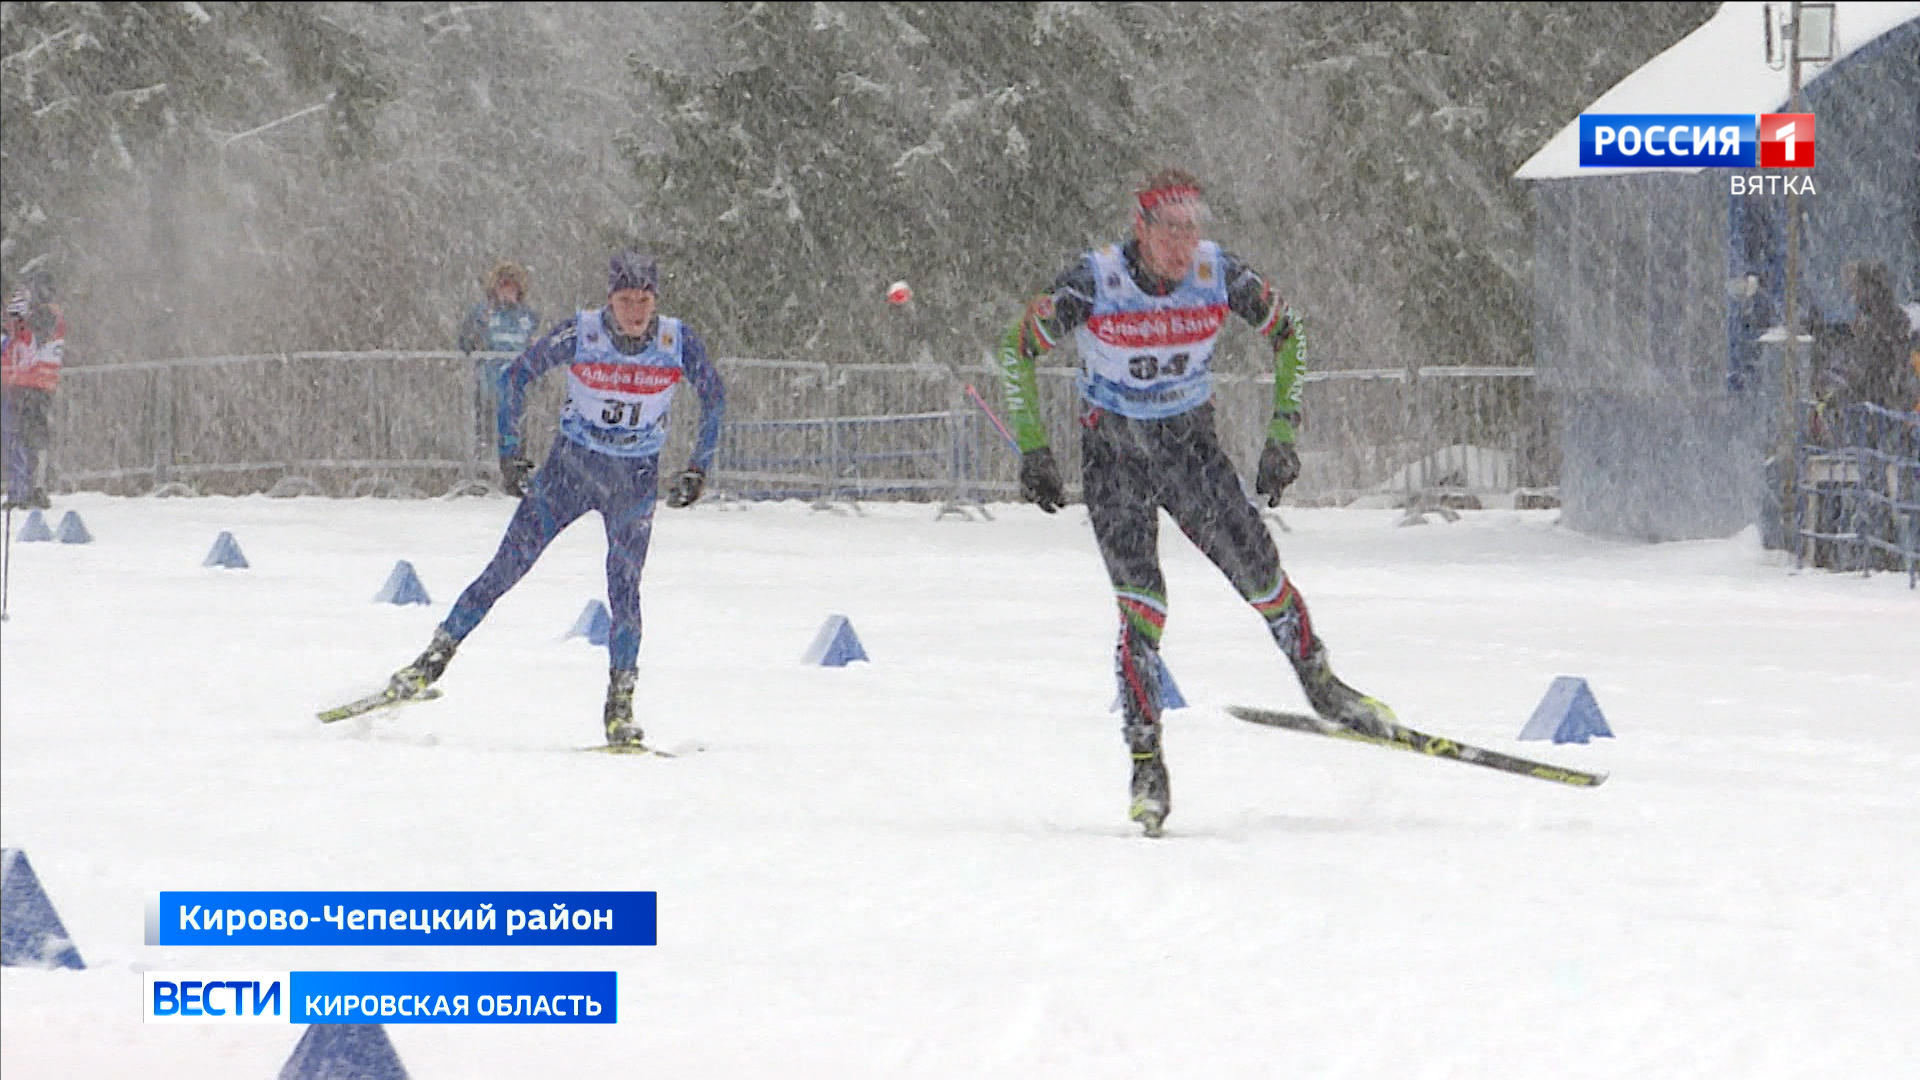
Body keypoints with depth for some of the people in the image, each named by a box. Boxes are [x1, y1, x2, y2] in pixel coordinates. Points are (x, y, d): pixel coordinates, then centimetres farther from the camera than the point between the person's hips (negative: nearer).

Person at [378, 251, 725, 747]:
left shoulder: (679, 342, -14)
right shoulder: (578, 335, -17)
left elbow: (715, 399, 4)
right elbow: (515, 378, -5)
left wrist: (698, 469, 0)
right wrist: (510, 452, -7)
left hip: (636, 480, 0)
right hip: (571, 464, 0)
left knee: (624, 586, -11)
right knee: (508, 565, -2)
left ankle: (620, 706, -4)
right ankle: (436, 657, 9)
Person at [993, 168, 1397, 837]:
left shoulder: (1221, 275, -16)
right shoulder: (1093, 282, -22)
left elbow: (1287, 335, 1)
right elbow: (1017, 351, -10)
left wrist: (1283, 434, -3)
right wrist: (1032, 450, -12)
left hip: (1191, 443, 2)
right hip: (1114, 451, -2)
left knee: (1263, 577, -2)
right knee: (1143, 605, -16)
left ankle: (1323, 690, 25)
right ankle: (1146, 762, -8)